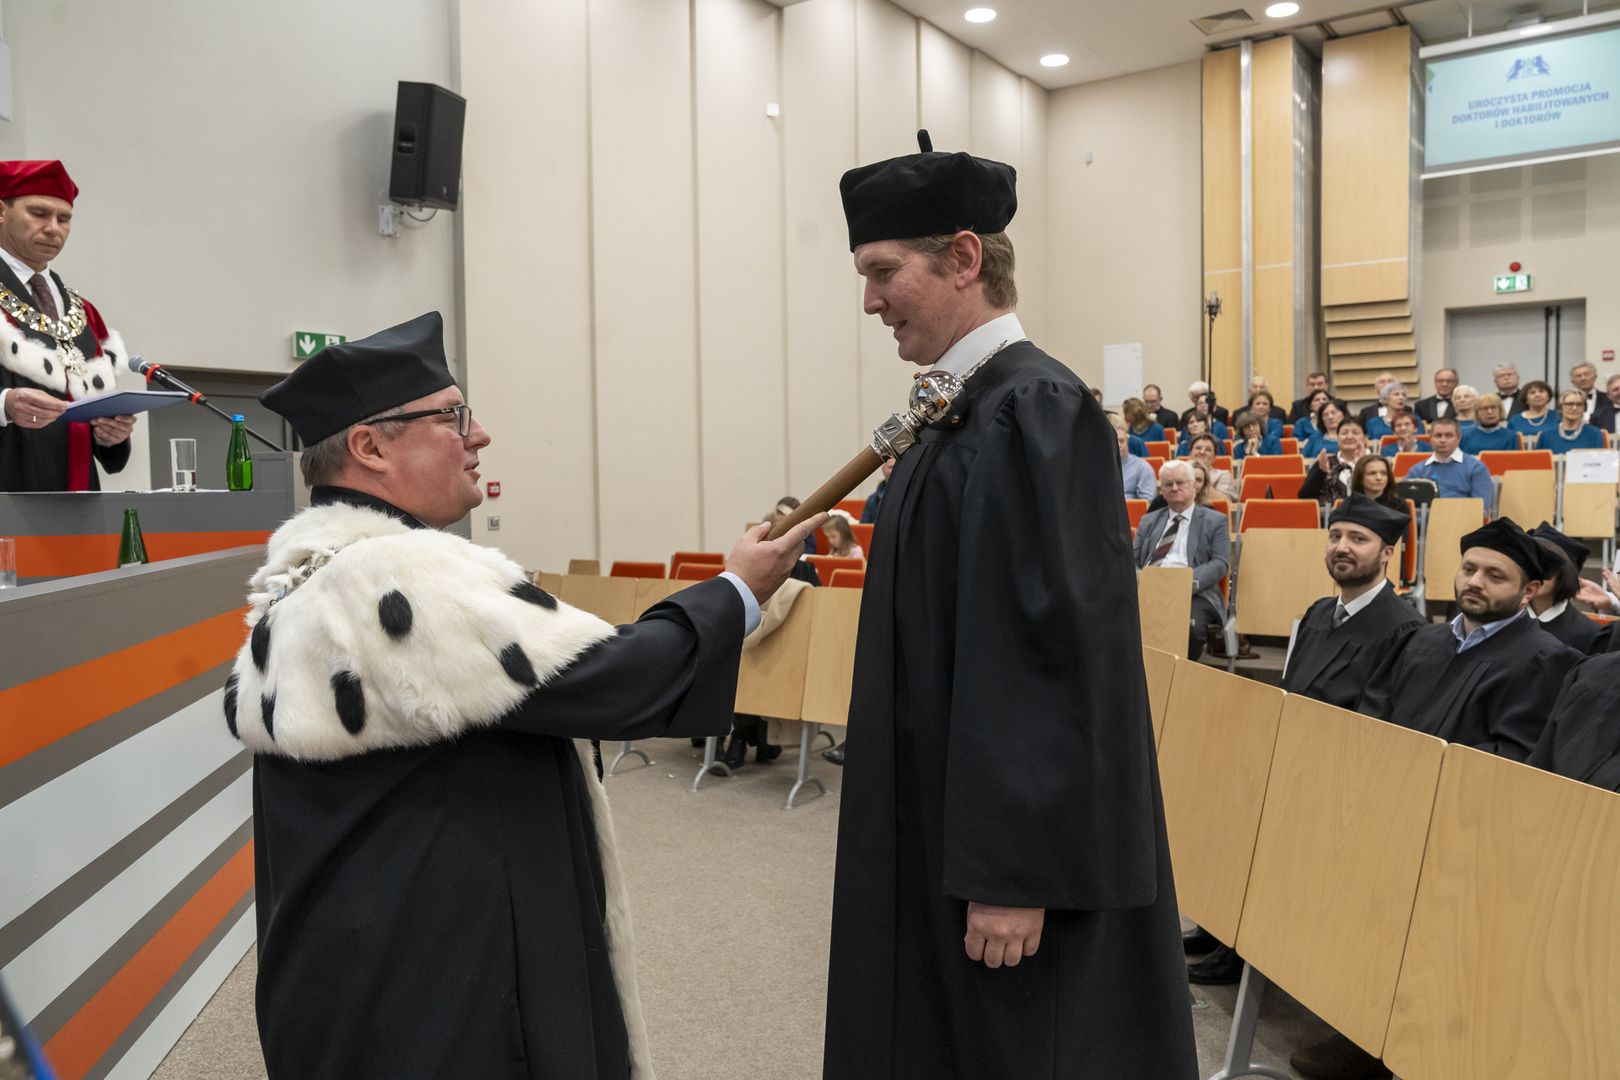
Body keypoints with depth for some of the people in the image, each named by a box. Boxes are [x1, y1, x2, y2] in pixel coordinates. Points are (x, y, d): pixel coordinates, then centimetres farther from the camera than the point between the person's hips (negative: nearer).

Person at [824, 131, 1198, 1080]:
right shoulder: (971, 408, 9)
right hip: (958, 819, 9)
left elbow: (1059, 648, -24)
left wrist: (1012, 873, -23)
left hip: (1016, 848, -9)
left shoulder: (1035, 410, -19)